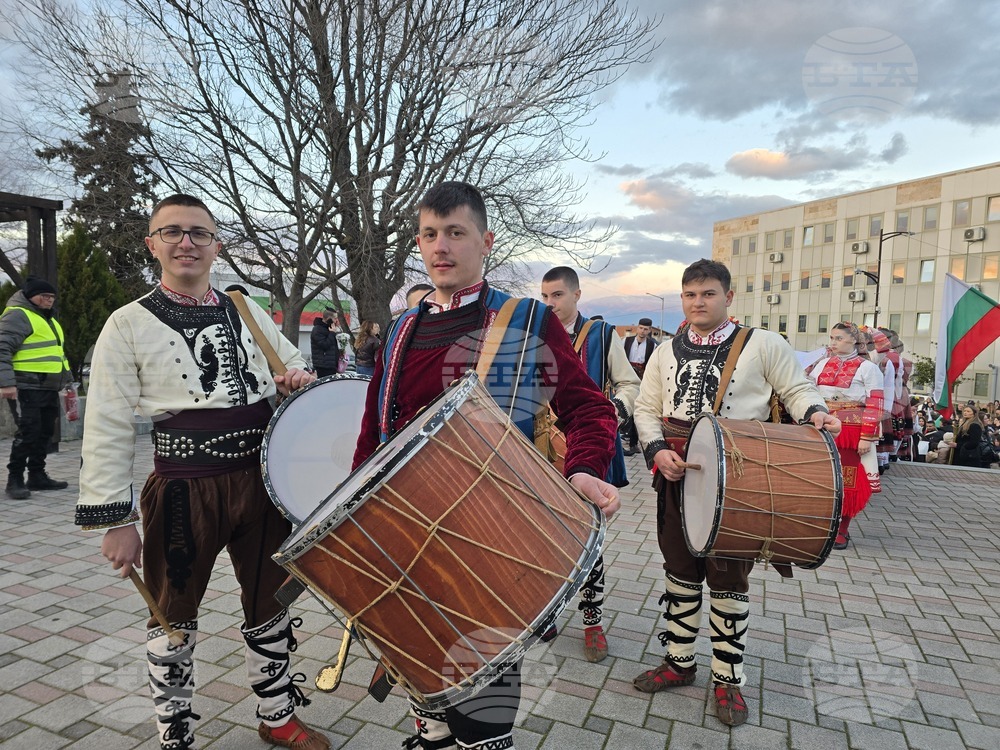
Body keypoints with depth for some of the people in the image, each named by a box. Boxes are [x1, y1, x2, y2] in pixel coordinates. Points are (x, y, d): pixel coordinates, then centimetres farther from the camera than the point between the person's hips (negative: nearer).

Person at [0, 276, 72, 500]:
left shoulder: (48, 319, 22)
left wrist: (67, 380, 25)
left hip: (49, 389, 9)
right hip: (27, 388, -9)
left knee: (45, 433, 11)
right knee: (27, 433, -10)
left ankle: (37, 476, 20)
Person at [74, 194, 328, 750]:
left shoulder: (248, 314, 7)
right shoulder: (129, 325, -4)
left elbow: (295, 366, 19)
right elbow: (109, 430, -6)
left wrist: (301, 380, -6)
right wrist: (115, 520, -9)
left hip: (261, 481, 4)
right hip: (184, 491, -3)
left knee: (270, 606, 17)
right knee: (174, 619, 13)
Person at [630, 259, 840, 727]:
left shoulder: (763, 344, 0)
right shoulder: (666, 353, 9)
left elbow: (796, 389, 3)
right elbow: (646, 408, 8)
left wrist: (813, 413, -18)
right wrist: (657, 451, -8)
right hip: (677, 476, 4)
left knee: (728, 579, 6)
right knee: (679, 571, 14)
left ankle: (727, 679, 23)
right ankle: (679, 662, 31)